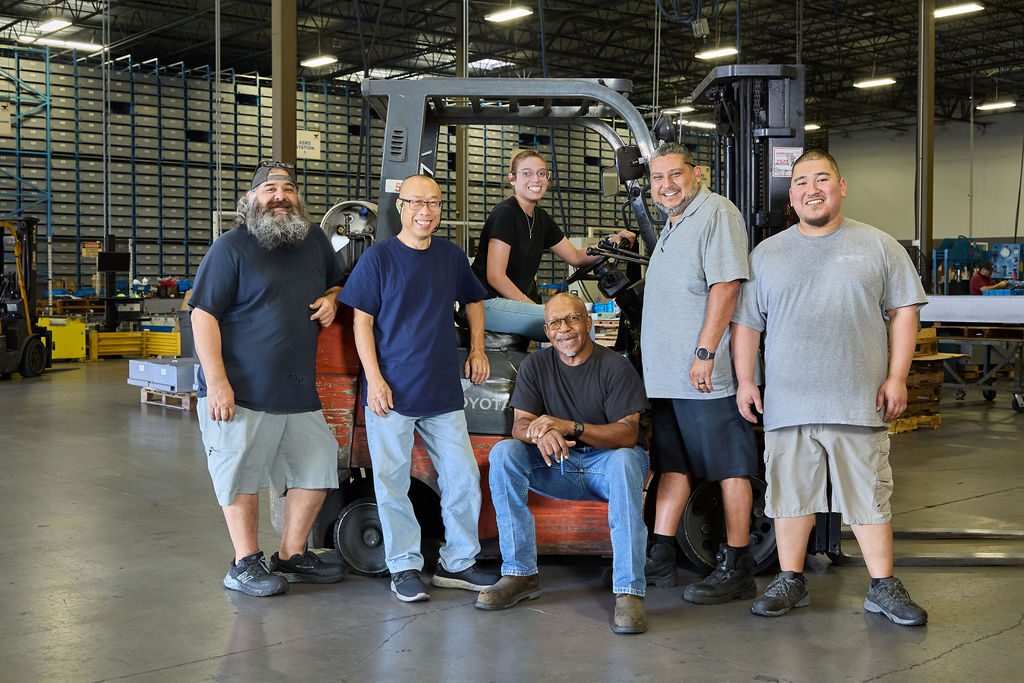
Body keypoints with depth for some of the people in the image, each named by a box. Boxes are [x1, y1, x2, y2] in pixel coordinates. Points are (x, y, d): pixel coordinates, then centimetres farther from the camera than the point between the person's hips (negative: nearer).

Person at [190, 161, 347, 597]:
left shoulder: (315, 243, 12)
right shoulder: (231, 248, -7)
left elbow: (335, 283, 30)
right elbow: (203, 315, -11)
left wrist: (330, 300, 4)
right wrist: (216, 382, -19)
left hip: (300, 393, 6)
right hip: (241, 392, -6)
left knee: (316, 472, 11)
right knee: (242, 478, 2)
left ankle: (292, 555, 28)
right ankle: (245, 564, 18)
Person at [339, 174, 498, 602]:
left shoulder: (452, 256, 9)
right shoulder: (379, 258, -4)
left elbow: (473, 301, 26)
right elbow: (361, 321, -5)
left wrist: (477, 349, 14)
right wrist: (374, 379, -13)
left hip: (444, 391, 4)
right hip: (391, 391, -4)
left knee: (463, 478, 5)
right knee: (392, 482, 1)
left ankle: (458, 563, 20)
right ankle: (404, 567, 14)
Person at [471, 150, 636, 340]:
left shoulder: (540, 217, 13)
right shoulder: (505, 213, -12)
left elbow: (575, 257, 17)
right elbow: (495, 276, -17)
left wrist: (612, 244, 1)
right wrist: (535, 308, -19)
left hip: (519, 301, 9)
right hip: (489, 304, -9)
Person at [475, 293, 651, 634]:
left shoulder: (616, 367, -9)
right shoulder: (535, 366, 3)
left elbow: (628, 433, -18)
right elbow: (520, 425, -6)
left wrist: (569, 427, -31)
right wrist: (539, 434, -32)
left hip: (604, 464, -3)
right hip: (555, 466, 4)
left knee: (625, 460, -37)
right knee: (503, 453, -21)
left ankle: (629, 591, -37)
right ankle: (520, 574, -18)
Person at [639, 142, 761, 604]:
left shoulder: (717, 213, -8)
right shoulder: (671, 226, 22)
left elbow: (725, 286, -18)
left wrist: (705, 352, -23)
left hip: (706, 374, -10)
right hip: (666, 374, 10)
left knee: (731, 467, -2)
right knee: (672, 465, 12)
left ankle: (736, 568, 2)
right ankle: (659, 561, 18)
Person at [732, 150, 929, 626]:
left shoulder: (878, 246, 6)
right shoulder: (766, 254, 10)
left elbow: (903, 312, 5)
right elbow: (746, 322, 11)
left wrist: (896, 377, -3)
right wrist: (745, 380, 4)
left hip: (857, 402, -1)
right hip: (786, 402, 2)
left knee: (869, 495, 4)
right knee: (790, 492, 8)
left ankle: (883, 587, 15)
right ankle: (791, 582, 20)